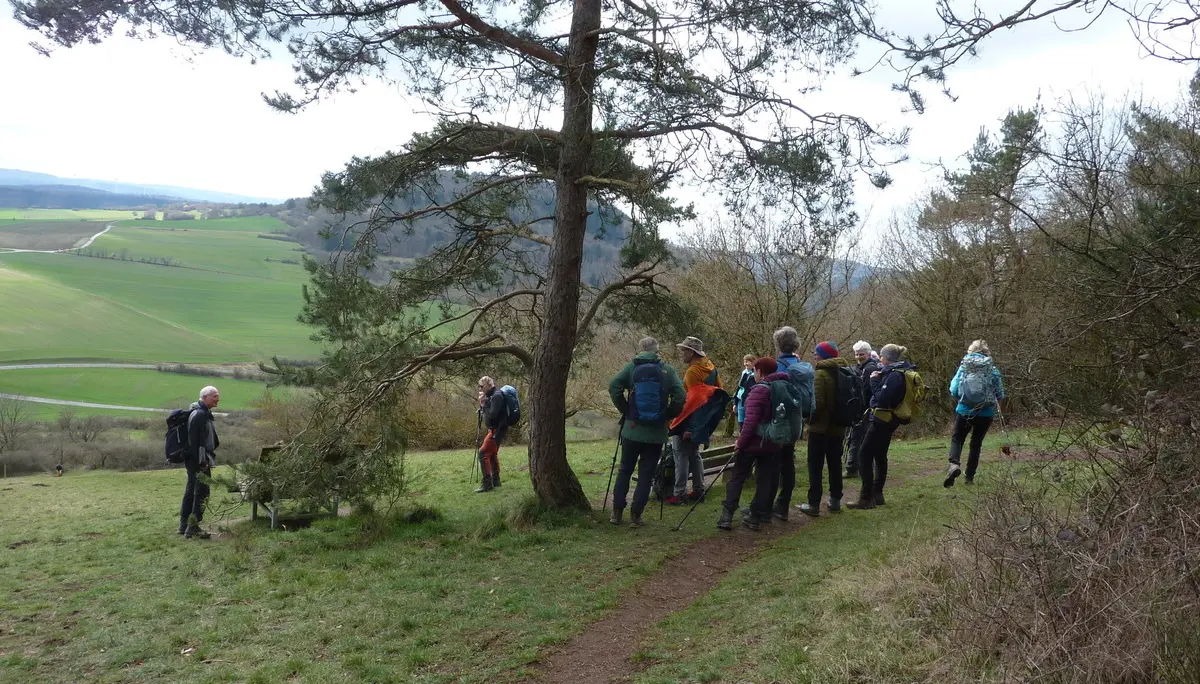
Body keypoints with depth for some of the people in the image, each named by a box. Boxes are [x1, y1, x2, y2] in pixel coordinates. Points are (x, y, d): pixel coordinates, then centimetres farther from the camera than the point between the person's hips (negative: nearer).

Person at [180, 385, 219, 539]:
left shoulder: (204, 414, 16)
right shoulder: (199, 415, -17)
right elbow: (193, 441, -23)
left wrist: (206, 460, 20)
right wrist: (200, 462, -23)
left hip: (196, 461, 11)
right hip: (198, 461, -11)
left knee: (191, 491, 15)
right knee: (202, 492, -8)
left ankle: (184, 525, 23)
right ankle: (193, 527, -5)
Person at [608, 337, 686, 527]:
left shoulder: (631, 368, -2)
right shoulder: (668, 370, -2)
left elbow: (614, 387, -12)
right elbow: (679, 397, -10)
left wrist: (625, 410, 0)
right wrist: (667, 416, 4)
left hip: (632, 430, 1)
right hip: (656, 433, 0)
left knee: (624, 470, 14)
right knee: (646, 475, 8)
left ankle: (617, 512, 15)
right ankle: (635, 515, 7)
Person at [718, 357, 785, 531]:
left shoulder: (758, 391, -16)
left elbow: (751, 421, -22)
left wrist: (741, 441, -15)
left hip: (753, 443, -6)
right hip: (772, 444, 6)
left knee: (738, 477, 4)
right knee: (764, 479, 11)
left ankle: (727, 515, -2)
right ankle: (756, 516, 13)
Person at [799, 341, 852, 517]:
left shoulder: (820, 374, -18)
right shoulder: (843, 372, 7)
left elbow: (817, 402, -26)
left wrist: (810, 418, -10)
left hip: (820, 428, -7)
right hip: (838, 428, 7)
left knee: (815, 466, -1)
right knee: (835, 464, 16)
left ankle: (814, 504, -1)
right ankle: (835, 500, 22)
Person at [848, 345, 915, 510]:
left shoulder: (894, 375, -19)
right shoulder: (899, 372, 12)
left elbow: (882, 399, -24)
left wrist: (875, 381, -14)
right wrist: (878, 379, 0)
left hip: (881, 421, -11)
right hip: (888, 421, 11)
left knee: (865, 456, -9)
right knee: (880, 456, 17)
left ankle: (866, 498, -10)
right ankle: (877, 495, 25)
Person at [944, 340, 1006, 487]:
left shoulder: (963, 368, -4)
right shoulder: (992, 370, -4)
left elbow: (953, 391, -4)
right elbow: (1000, 394, 0)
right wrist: (995, 402, 22)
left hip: (964, 411, 0)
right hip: (986, 413, 1)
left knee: (957, 438, 16)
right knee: (976, 443, 17)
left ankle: (954, 463, -12)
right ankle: (970, 477, 19)